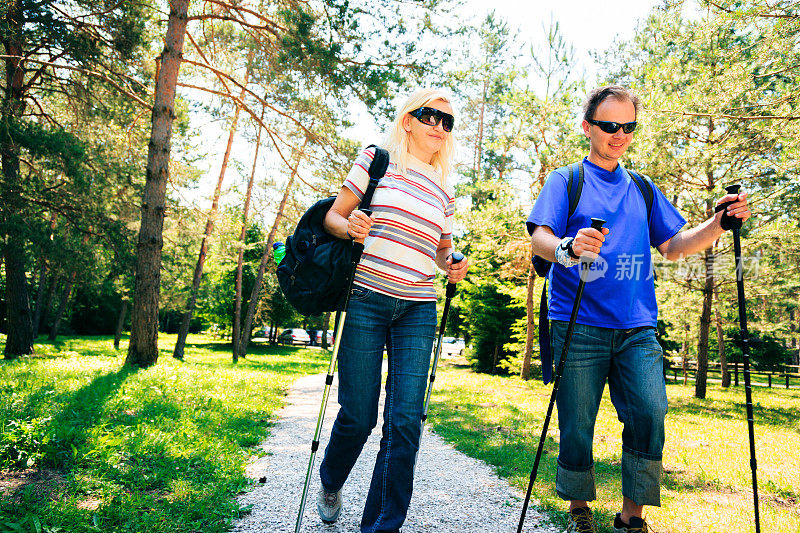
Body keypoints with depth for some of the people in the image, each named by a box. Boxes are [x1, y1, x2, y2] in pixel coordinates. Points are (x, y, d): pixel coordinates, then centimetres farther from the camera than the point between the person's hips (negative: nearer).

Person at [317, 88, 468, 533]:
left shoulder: (445, 190, 16)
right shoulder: (377, 160, 5)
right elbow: (333, 217, 4)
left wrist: (453, 264, 3)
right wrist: (351, 228, -18)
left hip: (417, 311, 4)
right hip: (365, 300, -3)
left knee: (405, 419, -5)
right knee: (358, 415, 1)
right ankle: (331, 484, 34)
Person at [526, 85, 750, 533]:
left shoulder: (644, 190, 20)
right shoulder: (566, 180, 8)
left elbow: (675, 245, 16)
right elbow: (539, 239, -6)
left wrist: (719, 223, -2)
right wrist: (568, 247, -29)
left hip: (637, 328, 3)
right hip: (578, 325, -3)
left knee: (650, 414, -11)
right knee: (577, 427, 0)